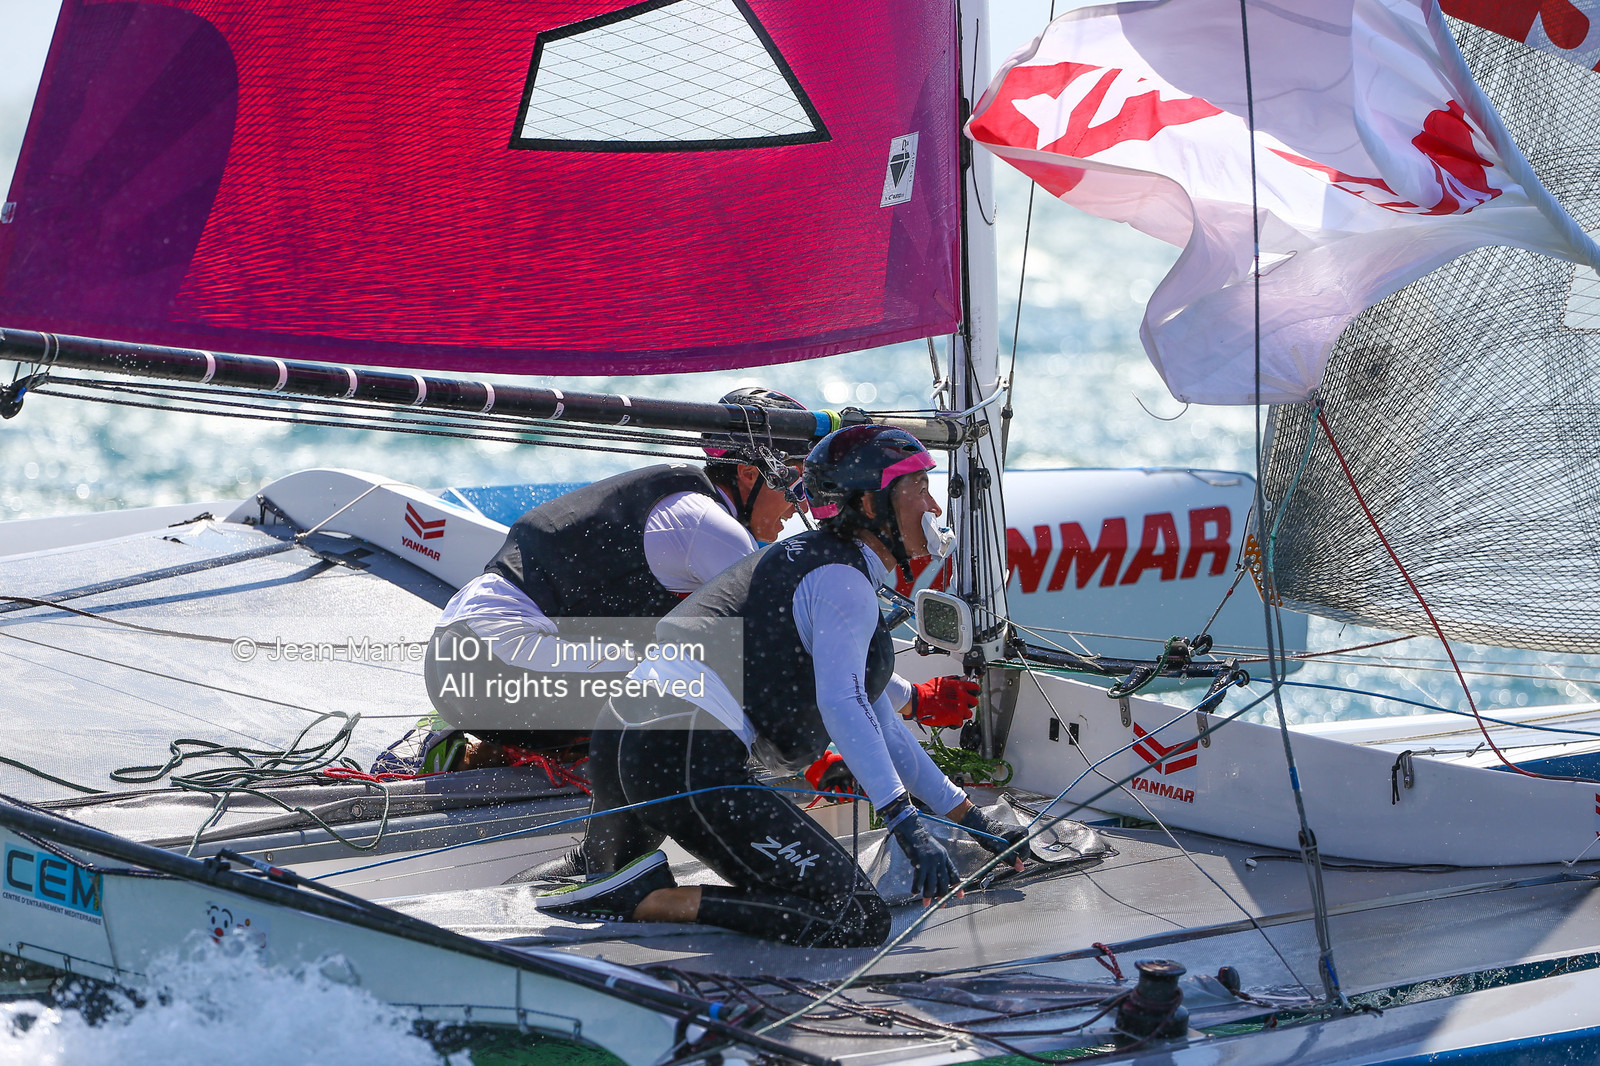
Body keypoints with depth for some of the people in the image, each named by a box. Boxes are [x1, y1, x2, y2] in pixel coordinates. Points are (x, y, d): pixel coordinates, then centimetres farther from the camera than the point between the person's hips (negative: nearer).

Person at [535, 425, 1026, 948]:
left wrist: (974, 822, 30)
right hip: (690, 761, -10)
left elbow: (882, 726, 31)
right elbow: (841, 704, -19)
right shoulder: (842, 582, -2)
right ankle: (651, 899, -17)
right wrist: (908, 826, -25)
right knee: (860, 920, -12)